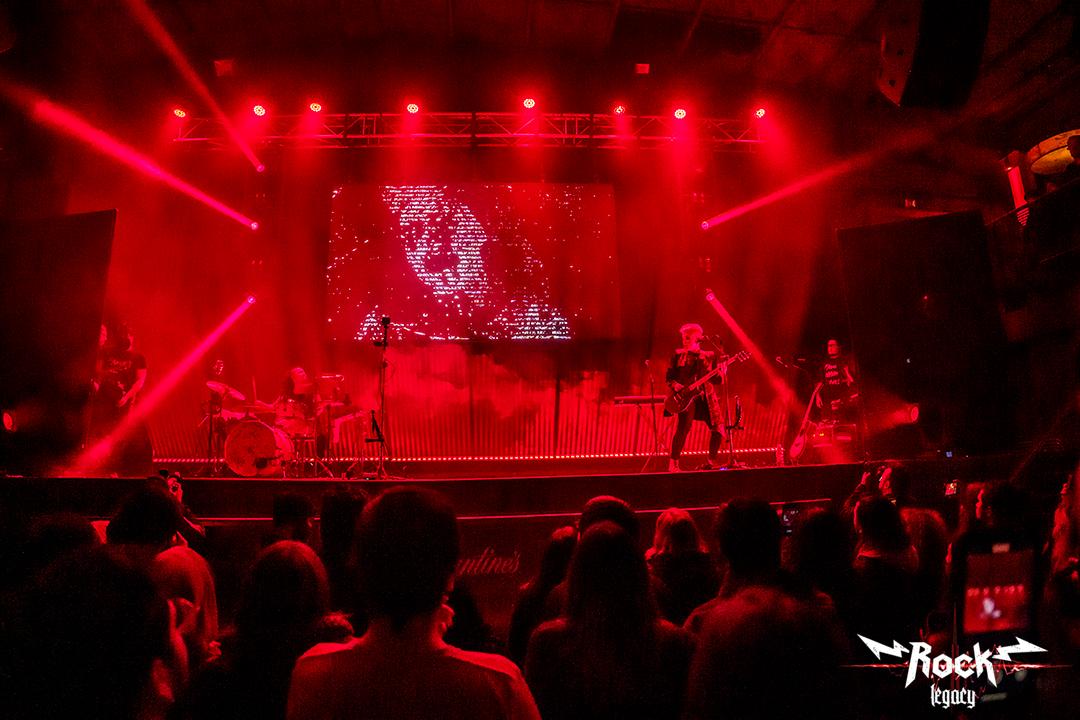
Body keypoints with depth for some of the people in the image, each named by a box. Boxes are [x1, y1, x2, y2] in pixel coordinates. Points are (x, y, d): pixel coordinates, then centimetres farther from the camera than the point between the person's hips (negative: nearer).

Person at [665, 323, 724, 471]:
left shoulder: (709, 356, 13)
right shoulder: (678, 355, 11)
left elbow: (717, 381, 11)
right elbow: (669, 375, 13)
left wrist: (720, 374, -11)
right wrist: (675, 385, -8)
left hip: (706, 397, 3)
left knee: (718, 428, -4)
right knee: (684, 426, -24)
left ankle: (711, 461, 17)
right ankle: (673, 464, -17)